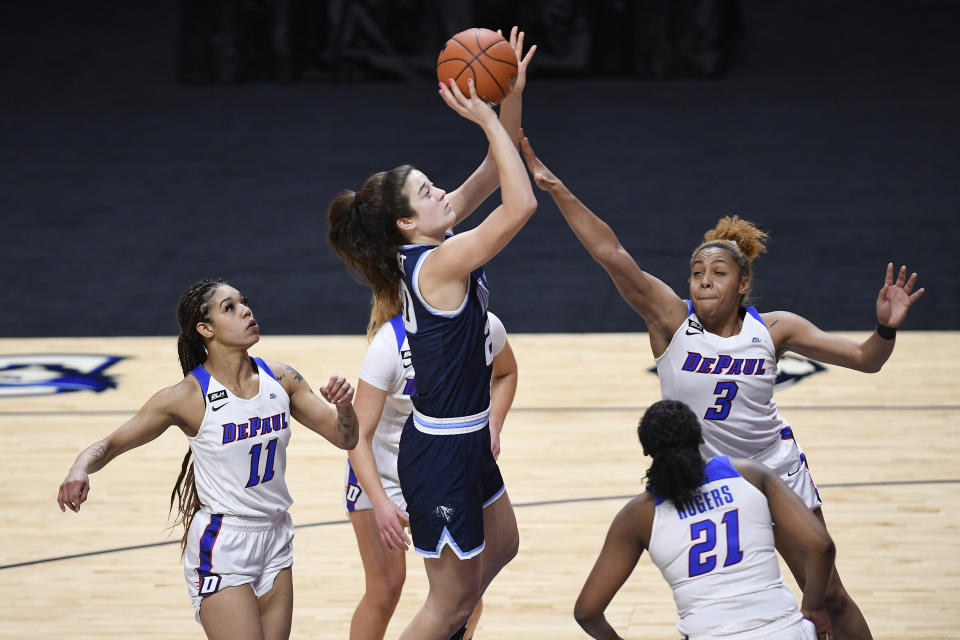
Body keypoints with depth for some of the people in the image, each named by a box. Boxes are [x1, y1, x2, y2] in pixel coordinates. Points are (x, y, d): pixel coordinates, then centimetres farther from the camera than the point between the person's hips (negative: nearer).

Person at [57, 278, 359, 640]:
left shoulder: (280, 379, -1)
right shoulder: (189, 397, -14)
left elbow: (344, 438, 6)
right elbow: (111, 444, -7)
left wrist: (344, 407, -16)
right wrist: (80, 470, -29)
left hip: (275, 540, 5)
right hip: (220, 548, -5)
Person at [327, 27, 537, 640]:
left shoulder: (432, 244, 0)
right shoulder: (440, 264, -26)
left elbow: (498, 171, 4)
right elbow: (523, 204, -34)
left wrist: (511, 94, -9)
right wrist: (488, 118, -28)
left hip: (466, 440, 10)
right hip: (441, 456, -10)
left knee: (501, 545, 30)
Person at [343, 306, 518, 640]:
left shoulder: (485, 327, -16)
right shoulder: (390, 343, -28)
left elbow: (505, 374, 11)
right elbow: (359, 436, -29)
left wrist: (492, 425, -8)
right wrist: (381, 503, -42)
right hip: (380, 466, -3)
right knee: (385, 589, -7)